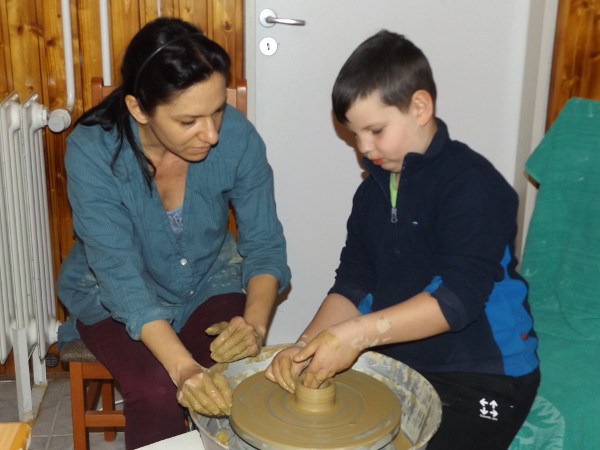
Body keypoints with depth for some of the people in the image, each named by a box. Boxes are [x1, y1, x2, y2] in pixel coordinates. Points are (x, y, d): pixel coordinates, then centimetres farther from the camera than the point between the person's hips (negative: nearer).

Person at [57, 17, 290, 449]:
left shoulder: (237, 136, -21)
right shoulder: (92, 150, -26)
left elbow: (264, 246, -13)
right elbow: (121, 276, -29)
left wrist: (255, 323, -33)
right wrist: (184, 368, -42)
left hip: (210, 282, 2)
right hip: (115, 298, -1)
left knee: (232, 388, -23)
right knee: (157, 393, -26)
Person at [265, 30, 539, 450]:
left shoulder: (471, 183, -17)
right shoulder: (374, 190, 8)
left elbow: (459, 297, -26)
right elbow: (353, 285, 3)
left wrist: (359, 333, -32)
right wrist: (306, 346, -13)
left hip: (481, 378, -6)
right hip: (395, 361, 7)